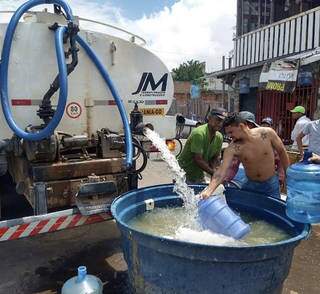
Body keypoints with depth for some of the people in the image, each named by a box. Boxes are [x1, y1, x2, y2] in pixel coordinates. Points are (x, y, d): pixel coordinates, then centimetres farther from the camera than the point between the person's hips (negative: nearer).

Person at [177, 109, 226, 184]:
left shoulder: (219, 137, -2)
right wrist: (213, 172, -21)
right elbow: (198, 160, -26)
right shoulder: (199, 133, -25)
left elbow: (215, 158, 4)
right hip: (184, 172, -7)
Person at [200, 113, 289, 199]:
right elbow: (221, 171, -26)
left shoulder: (267, 133, -18)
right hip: (250, 185, 0)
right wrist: (208, 191, -40)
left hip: (271, 184, 0)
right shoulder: (232, 148, -19)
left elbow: (282, 152, -2)